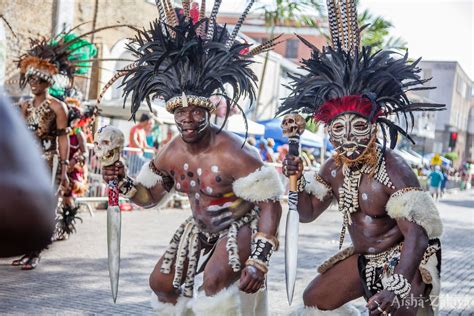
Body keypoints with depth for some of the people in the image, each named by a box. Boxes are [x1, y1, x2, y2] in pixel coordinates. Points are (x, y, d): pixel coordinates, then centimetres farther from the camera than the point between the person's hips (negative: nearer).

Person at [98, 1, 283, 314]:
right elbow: (149, 195, 7)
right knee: (161, 282, 11)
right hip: (201, 228, 7)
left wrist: (259, 261, -36)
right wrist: (122, 182, -15)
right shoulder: (170, 154, -10)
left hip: (241, 226, -7)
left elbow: (270, 204, -29)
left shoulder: (234, 153, -31)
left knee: (215, 279, -32)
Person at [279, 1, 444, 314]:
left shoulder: (394, 171, -24)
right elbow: (307, 213, 11)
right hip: (362, 258, 8)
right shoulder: (334, 168, -1)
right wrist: (299, 179, -9)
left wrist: (397, 286, -45)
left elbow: (417, 235, -31)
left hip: (401, 261, -8)